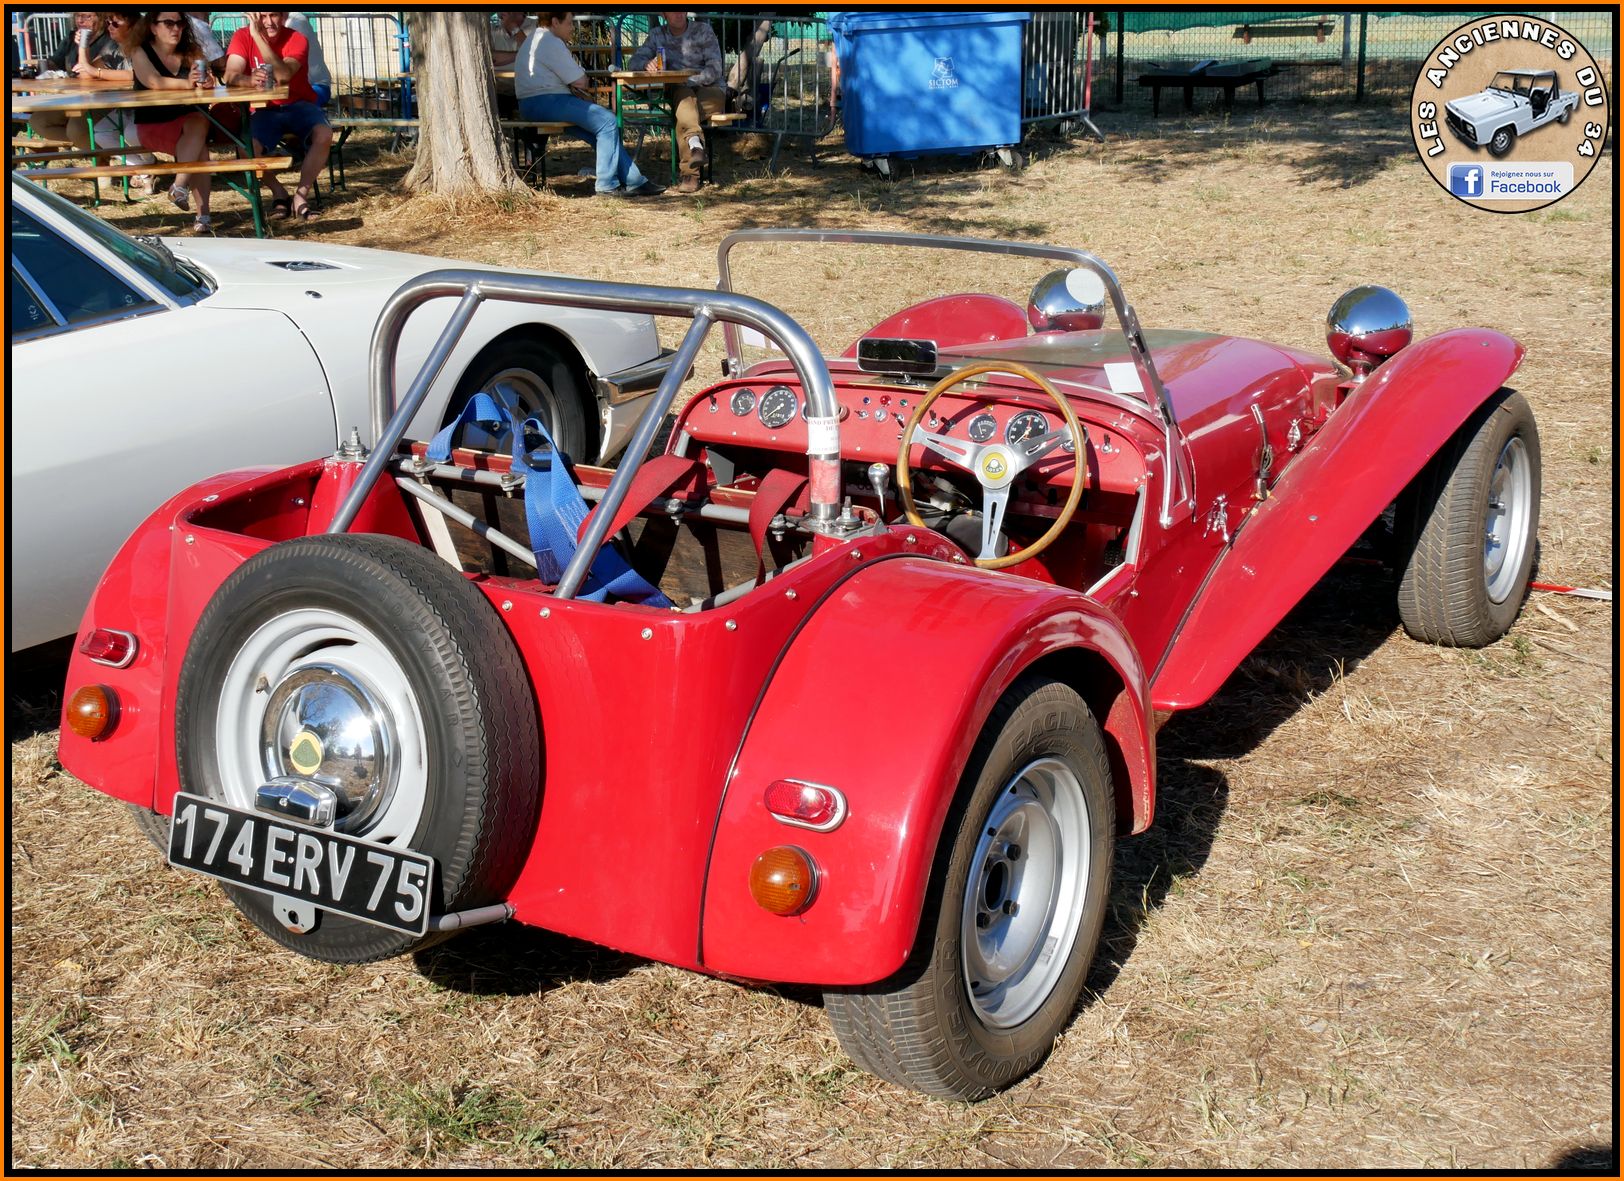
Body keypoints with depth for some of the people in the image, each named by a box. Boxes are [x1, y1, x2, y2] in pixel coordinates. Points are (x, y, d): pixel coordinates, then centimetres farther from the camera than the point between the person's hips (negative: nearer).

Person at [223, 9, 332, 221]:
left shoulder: (297, 40, -12)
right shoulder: (243, 37, -7)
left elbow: (283, 75, -30)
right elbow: (230, 76, -20)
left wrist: (258, 36, -36)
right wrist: (249, 79, -44)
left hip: (298, 105, -1)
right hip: (264, 110, 1)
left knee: (324, 135, -31)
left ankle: (301, 196, -14)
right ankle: (279, 193, -1)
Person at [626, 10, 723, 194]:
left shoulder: (703, 31, 3)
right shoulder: (657, 34, 12)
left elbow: (715, 70, -7)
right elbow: (633, 63, 5)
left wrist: (688, 80, -22)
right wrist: (647, 64, -20)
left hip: (709, 90, -2)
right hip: (679, 92, 2)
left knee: (683, 112, -36)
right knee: (684, 97, -37)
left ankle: (690, 173, -44)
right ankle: (695, 143, -60)